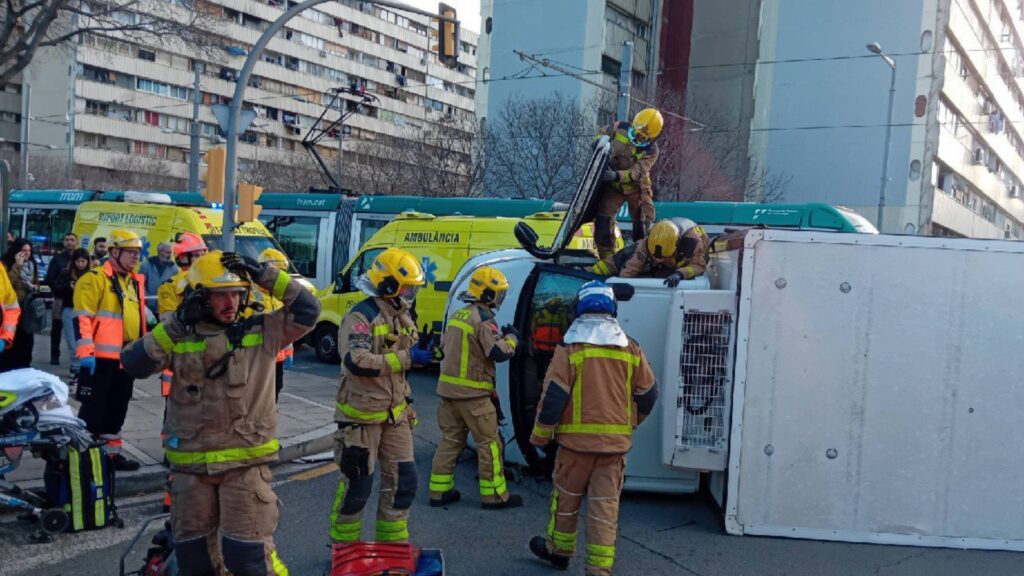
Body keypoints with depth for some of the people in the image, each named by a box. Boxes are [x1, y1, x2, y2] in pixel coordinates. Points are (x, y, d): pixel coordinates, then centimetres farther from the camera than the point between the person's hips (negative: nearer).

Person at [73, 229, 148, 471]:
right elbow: (82, 318, -16)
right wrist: (86, 352, -21)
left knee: (117, 408, 15)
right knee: (93, 409, -3)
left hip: (127, 358, 8)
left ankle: (111, 452, 26)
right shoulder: (95, 279, -10)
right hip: (101, 358, -8)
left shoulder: (136, 281, 16)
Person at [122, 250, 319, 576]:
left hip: (246, 463, -2)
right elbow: (134, 364, -9)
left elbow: (307, 309, -9)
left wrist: (264, 275, -12)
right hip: (191, 466, 3)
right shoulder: (178, 337, 1)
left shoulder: (261, 332, -2)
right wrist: (174, 326, -14)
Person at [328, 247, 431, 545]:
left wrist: (407, 402, 16)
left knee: (403, 480, 9)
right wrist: (407, 358, -28)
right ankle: (344, 547, 20)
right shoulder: (361, 317, -17)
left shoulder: (402, 316, 11)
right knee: (358, 483, 2)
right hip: (362, 414, -7)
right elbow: (357, 362, -31)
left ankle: (393, 543, 25)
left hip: (395, 413, 8)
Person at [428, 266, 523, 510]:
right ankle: (494, 495, 8)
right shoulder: (483, 319, -15)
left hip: (448, 387, 8)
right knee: (489, 443, 2)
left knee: (451, 439, 15)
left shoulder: (457, 315, 12)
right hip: (472, 392, -8)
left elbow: (444, 345, 22)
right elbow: (499, 352, -20)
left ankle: (439, 491, 18)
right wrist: (511, 337, -3)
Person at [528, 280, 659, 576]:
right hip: (615, 440, 3)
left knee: (566, 496, 16)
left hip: (577, 438, -2)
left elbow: (553, 395, -11)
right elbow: (648, 393, 10)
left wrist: (540, 434, 0)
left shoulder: (570, 347, -9)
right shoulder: (630, 348, 4)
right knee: (605, 504, 5)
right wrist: (630, 421, 27)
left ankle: (559, 549, 34)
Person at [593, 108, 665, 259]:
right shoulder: (620, 129, -13)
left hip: (637, 187, -1)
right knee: (603, 219, -6)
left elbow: (636, 173, -30)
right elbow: (602, 133, 8)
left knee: (643, 224, 0)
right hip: (613, 185, 2)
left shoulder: (651, 151, -20)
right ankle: (606, 256, 6)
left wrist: (617, 175, -45)